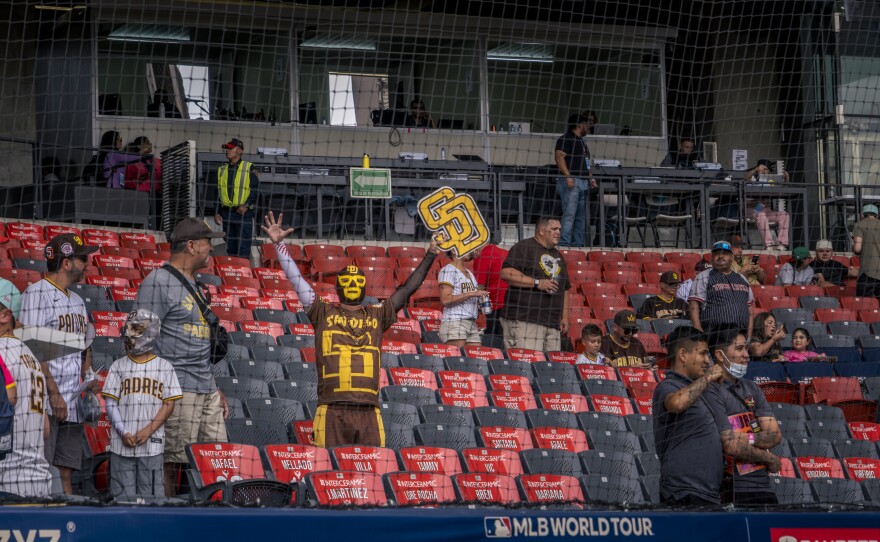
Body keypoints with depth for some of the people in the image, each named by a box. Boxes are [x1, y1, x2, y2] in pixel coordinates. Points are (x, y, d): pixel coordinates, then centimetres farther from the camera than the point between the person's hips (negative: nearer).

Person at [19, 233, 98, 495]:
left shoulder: (77, 301, 21)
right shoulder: (37, 294, -5)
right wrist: (53, 393, -18)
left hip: (72, 406, 8)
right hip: (45, 404, -8)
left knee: (66, 473, 7)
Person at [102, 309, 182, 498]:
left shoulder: (164, 367, 5)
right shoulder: (118, 367, 8)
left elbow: (169, 404, 2)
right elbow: (111, 403, 4)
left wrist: (148, 431, -10)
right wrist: (123, 433, -9)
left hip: (152, 442, -1)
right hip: (122, 444, 1)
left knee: (150, 494, 0)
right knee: (122, 495, 1)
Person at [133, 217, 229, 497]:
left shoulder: (193, 285, 22)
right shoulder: (158, 282, -7)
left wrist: (215, 388, 24)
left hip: (206, 391, 9)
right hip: (177, 390, -9)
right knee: (171, 463, -9)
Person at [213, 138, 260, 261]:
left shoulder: (249, 168, 0)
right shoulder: (222, 170, 16)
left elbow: (255, 189, -5)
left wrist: (246, 205, -16)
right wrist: (217, 212, 12)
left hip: (244, 213, -5)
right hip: (226, 213, 5)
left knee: (243, 249, -10)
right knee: (230, 249, 8)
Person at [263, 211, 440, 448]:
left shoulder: (377, 315, 18)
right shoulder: (323, 312, 12)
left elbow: (408, 289, 18)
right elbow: (295, 279, 9)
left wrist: (430, 255, 14)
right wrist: (279, 244, 3)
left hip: (369, 411, 2)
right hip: (332, 411, -2)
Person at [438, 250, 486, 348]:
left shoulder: (469, 273, 22)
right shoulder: (448, 270, -2)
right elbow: (445, 300, -14)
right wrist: (472, 294, -15)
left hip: (472, 324, 8)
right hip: (454, 322, -8)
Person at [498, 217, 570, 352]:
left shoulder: (558, 256, 26)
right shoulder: (524, 247, -1)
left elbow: (564, 289, 31)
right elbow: (506, 273, -14)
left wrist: (564, 317, 21)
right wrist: (537, 283, -14)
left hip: (553, 323, 8)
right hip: (524, 319, -8)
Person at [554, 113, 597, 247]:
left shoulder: (581, 141, 25)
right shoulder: (566, 139, -4)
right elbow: (559, 157, -15)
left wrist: (591, 178, 17)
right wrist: (568, 176, -23)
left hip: (583, 182, 10)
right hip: (571, 181, -10)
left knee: (581, 216, 7)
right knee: (569, 214, -15)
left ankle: (578, 243, 9)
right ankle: (565, 243, -19)